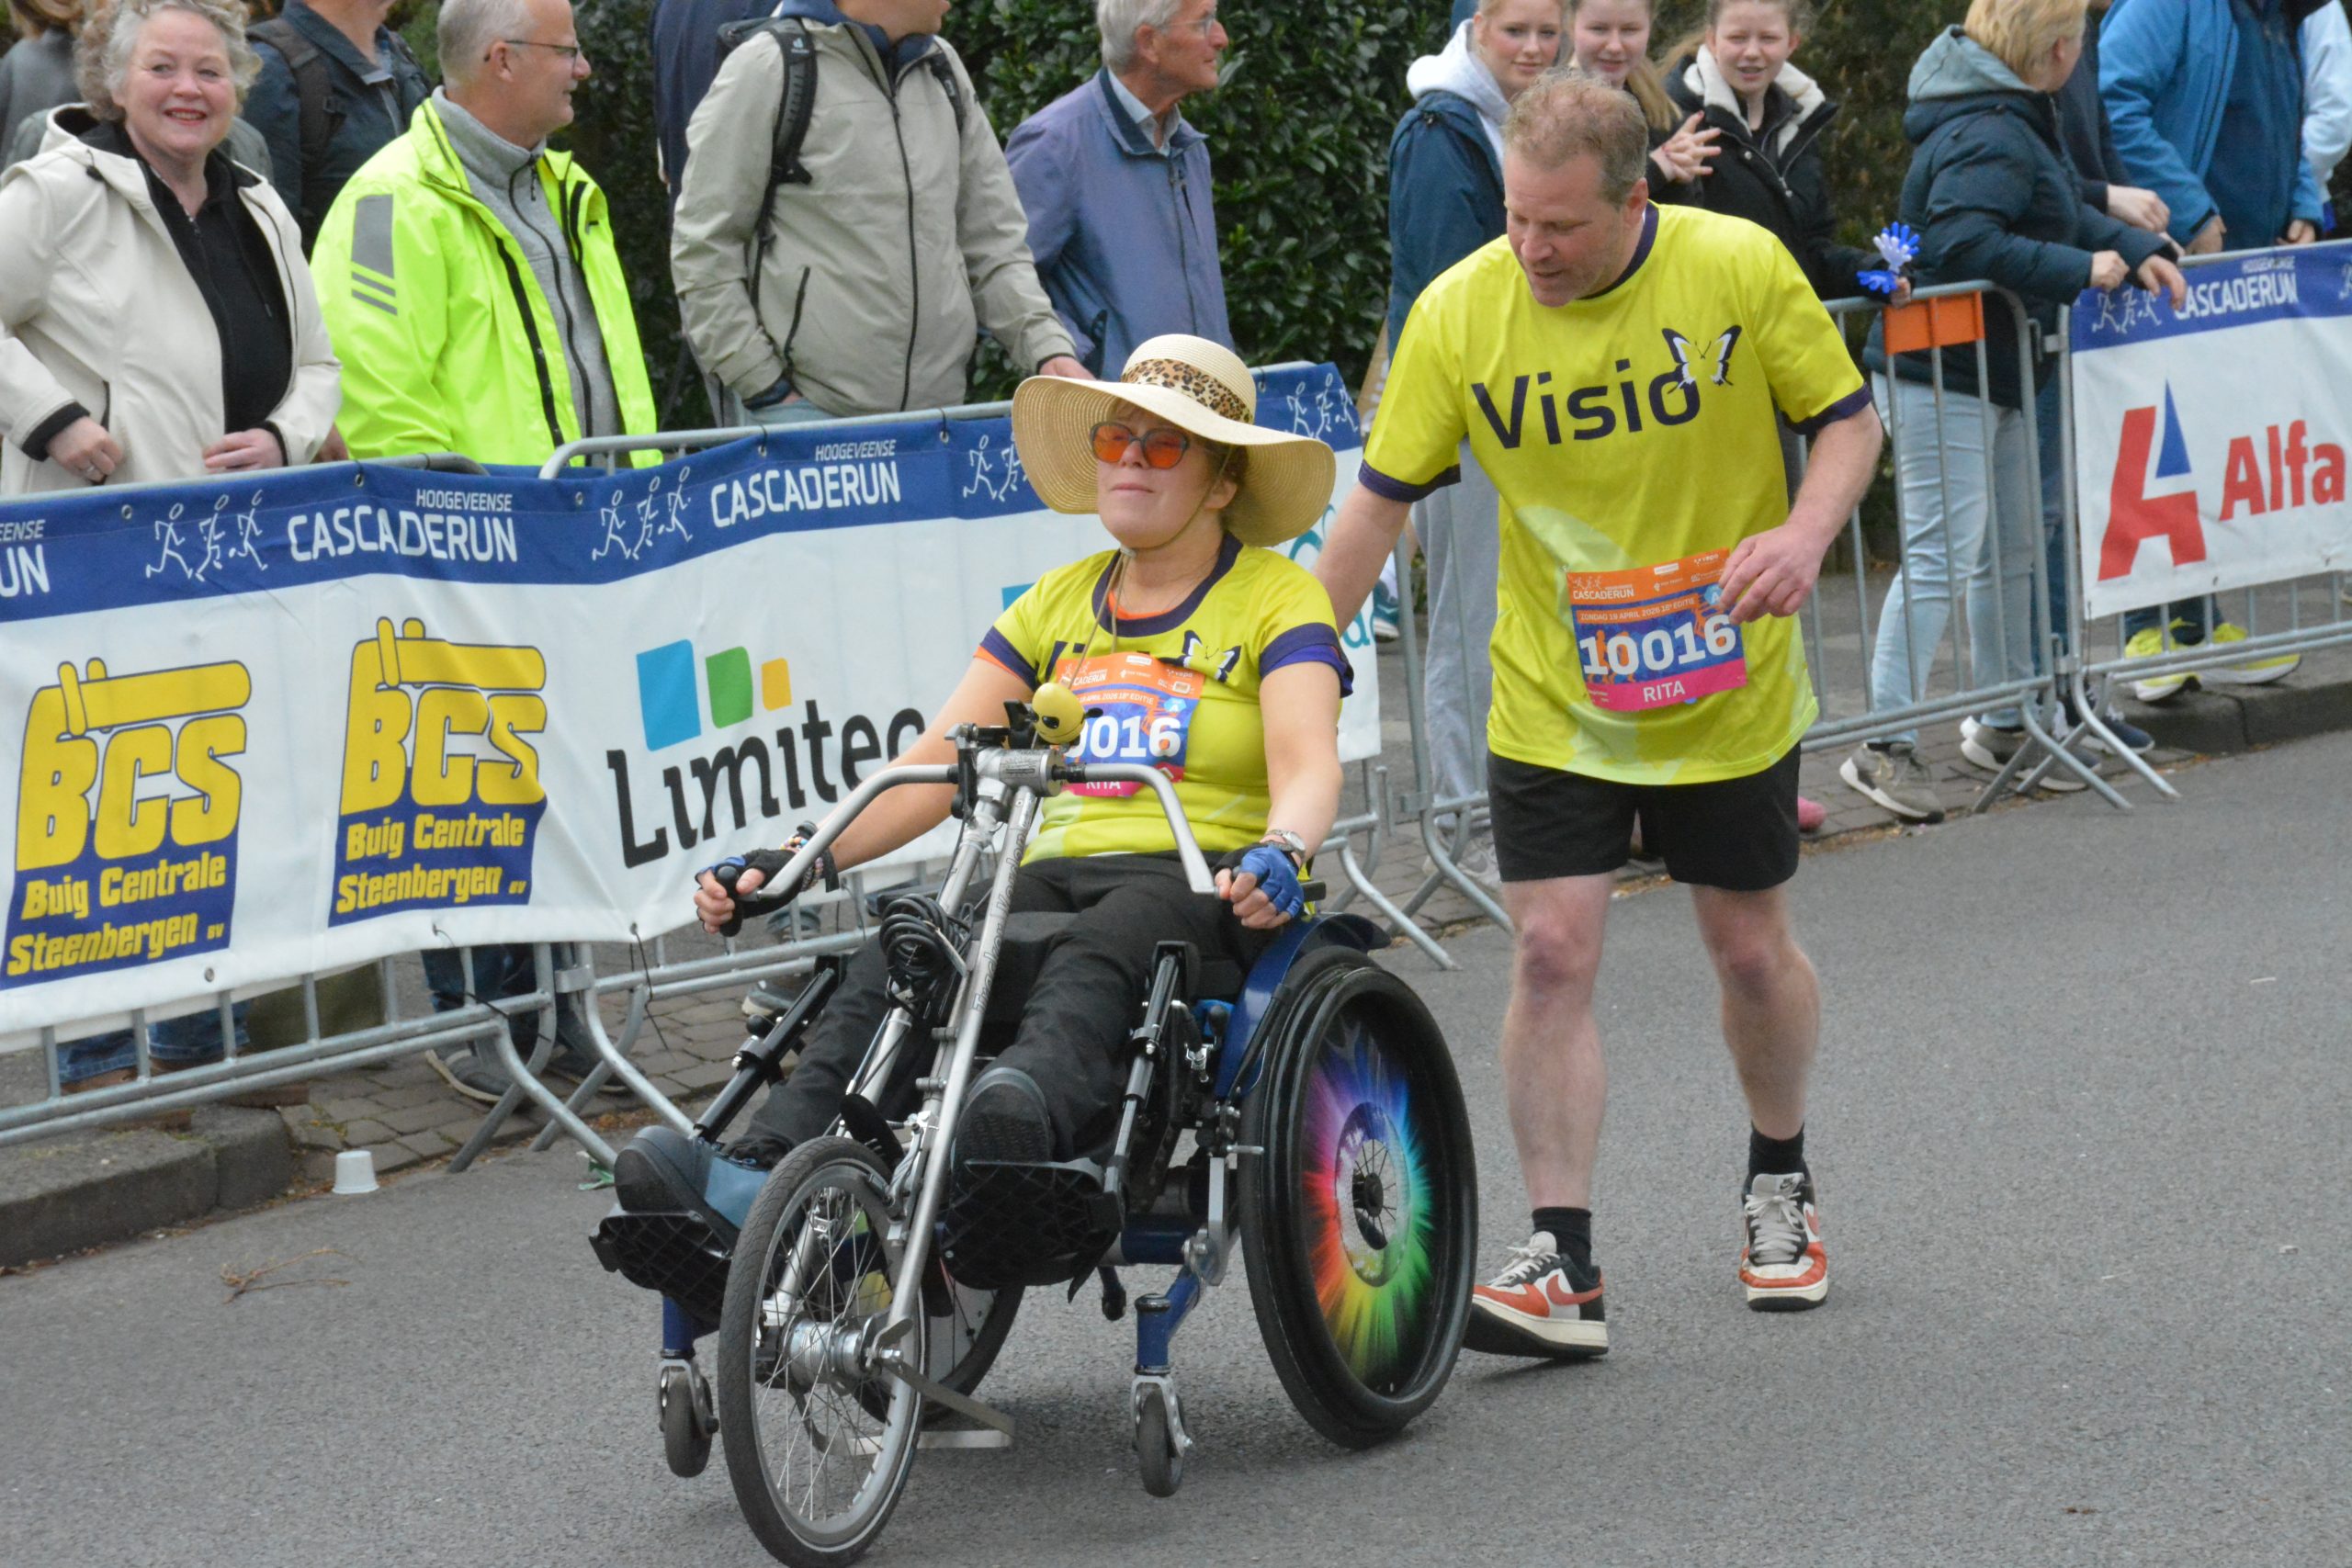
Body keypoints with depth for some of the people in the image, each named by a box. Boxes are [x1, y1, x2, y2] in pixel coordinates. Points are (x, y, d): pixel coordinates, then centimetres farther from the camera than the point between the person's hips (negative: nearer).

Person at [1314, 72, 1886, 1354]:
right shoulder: (1457, 313, -12)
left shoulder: (1740, 268, -14)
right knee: (1551, 952, -10)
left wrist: (1807, 530, -23)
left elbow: (1848, 419, -3)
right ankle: (1561, 1265, -7)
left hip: (1731, 694, 0)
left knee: (1749, 947, 11)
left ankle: (1778, 1180, 38)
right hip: (1551, 704, 0)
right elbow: (1381, 501, -4)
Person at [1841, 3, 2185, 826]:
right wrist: (2081, 269, -26)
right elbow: (1963, 242, -32)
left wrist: (2137, 250, 7)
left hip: (1994, 373, 11)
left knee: (2012, 549, 17)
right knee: (1942, 556, -12)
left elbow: (2062, 213, 22)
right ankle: (1885, 746, -11)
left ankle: (2001, 725, 28)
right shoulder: (1988, 138, -21)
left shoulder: (2015, 123, 13)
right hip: (1940, 377, -11)